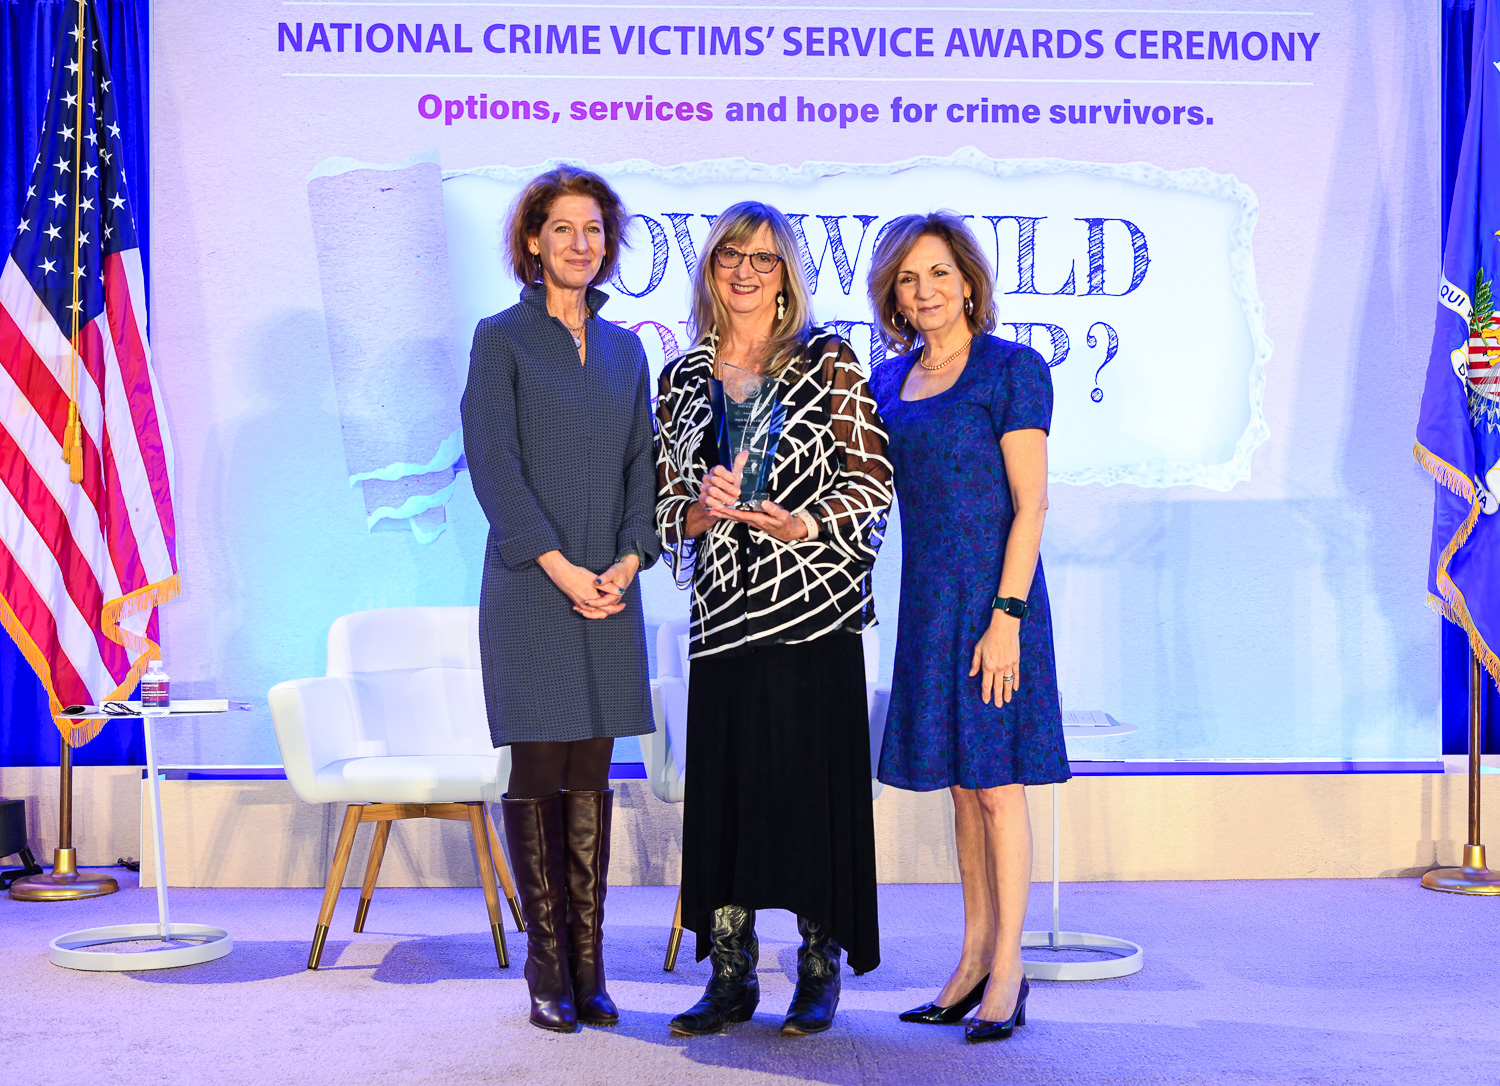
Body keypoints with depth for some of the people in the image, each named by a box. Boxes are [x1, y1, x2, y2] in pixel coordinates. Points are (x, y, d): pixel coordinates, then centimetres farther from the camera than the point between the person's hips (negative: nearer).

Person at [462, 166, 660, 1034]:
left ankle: (588, 967, 11)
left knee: (592, 774, 6)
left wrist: (629, 560, -5)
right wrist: (560, 567, -13)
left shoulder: (624, 348, 14)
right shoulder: (501, 339, 0)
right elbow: (493, 466, -7)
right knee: (538, 772, -1)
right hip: (530, 585, -4)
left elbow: (643, 464, 11)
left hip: (611, 588, 4)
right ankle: (548, 967, 7)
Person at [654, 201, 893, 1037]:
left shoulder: (829, 360, 3)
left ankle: (821, 971, 10)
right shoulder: (683, 379, 13)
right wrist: (702, 508, -9)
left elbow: (874, 478, -1)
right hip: (723, 612, 3)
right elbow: (668, 506, 13)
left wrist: (805, 523, -16)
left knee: (814, 780, -2)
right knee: (724, 783, 3)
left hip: (814, 606, -3)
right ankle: (731, 975, 12)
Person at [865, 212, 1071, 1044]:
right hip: (926, 599, 7)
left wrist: (1005, 617, -17)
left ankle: (1008, 970, 6)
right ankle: (974, 961, 19)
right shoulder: (890, 381, 12)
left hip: (990, 598, -6)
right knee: (961, 784, 11)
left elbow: (1030, 503, -12)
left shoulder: (1011, 369, -7)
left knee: (996, 781, -3)